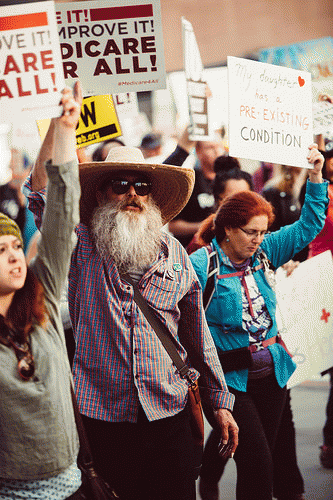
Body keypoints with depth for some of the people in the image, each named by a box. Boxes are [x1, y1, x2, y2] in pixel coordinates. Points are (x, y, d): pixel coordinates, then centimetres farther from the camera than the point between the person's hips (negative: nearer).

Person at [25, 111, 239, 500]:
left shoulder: (173, 253, 7)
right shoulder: (81, 247, 1)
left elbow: (197, 334, 12)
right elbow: (42, 192, -16)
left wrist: (220, 401, 12)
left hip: (170, 416, 2)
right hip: (104, 420, -2)